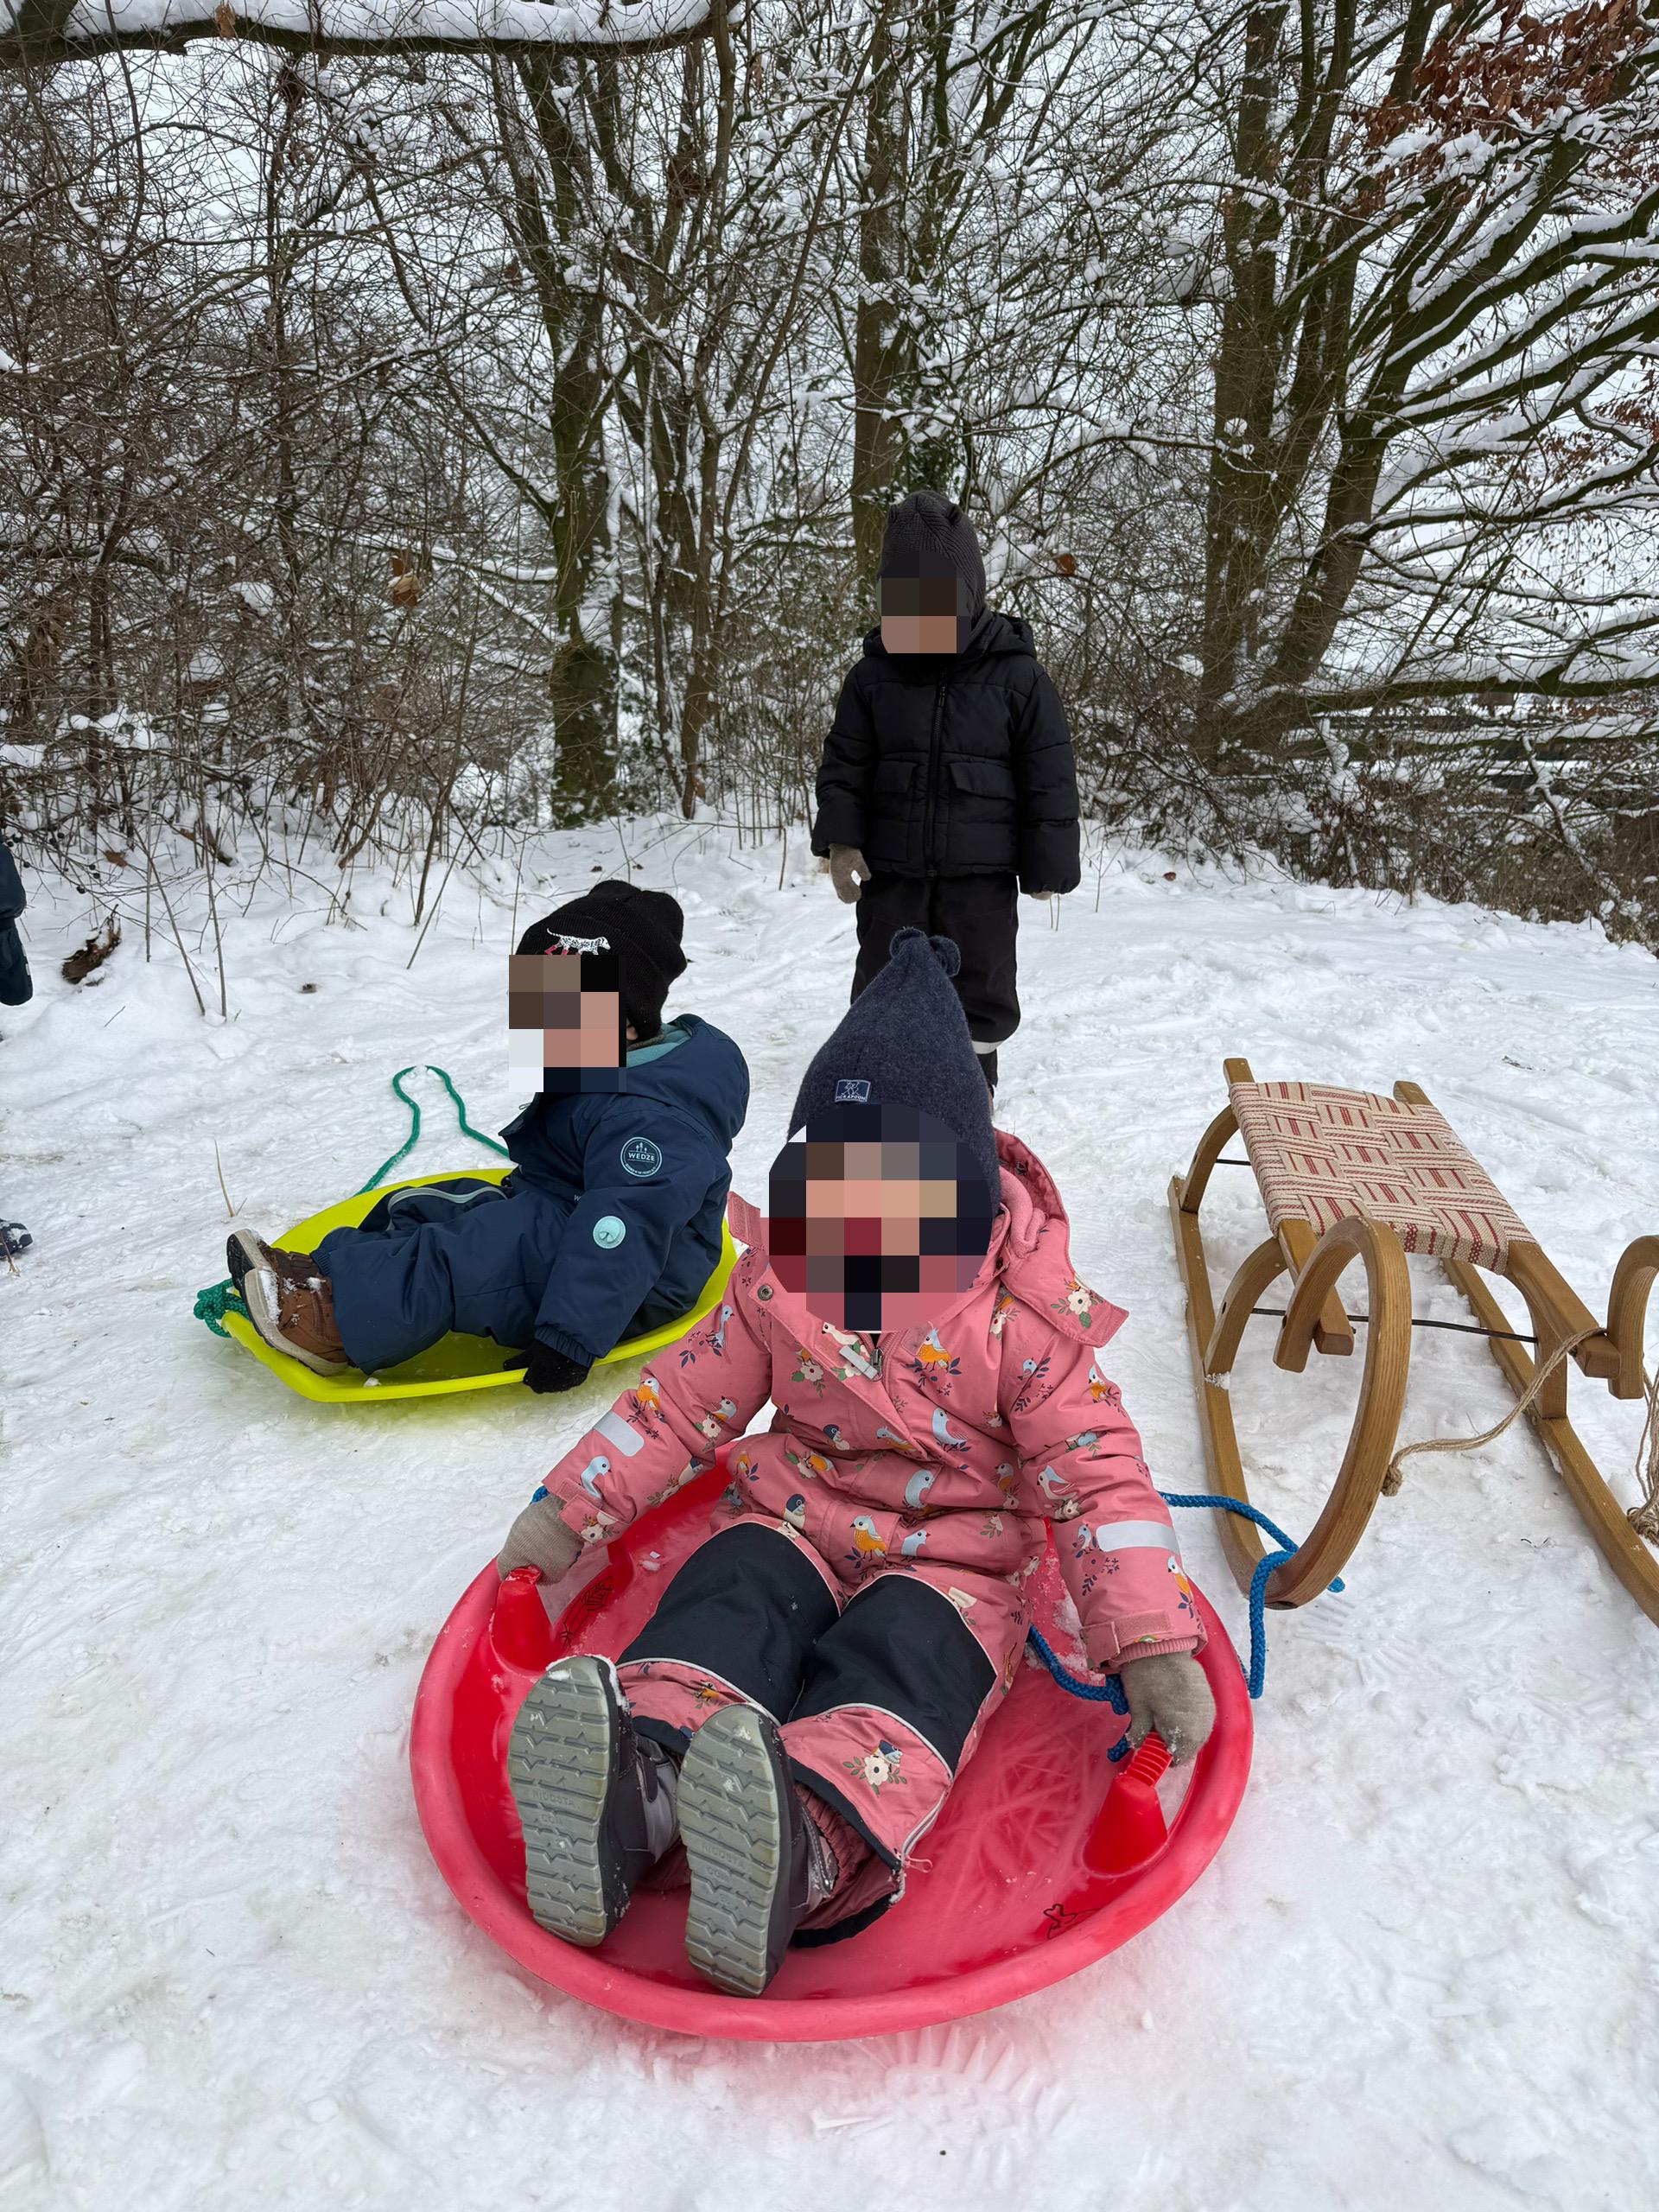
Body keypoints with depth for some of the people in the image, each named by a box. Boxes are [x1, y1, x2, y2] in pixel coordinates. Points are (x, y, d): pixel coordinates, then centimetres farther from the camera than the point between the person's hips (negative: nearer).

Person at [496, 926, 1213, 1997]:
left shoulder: (1022, 1313, -12)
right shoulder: (778, 1279, -2)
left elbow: (1096, 1471, -12)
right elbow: (686, 1397, 7)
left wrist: (1152, 1646, -22)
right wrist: (570, 1508, 5)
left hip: (955, 1553, -3)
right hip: (800, 1515, 3)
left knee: (905, 1659, -34)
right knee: (727, 1599, -28)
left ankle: (807, 1847, -59)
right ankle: (633, 1782, -52)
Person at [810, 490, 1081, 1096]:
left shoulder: (1016, 675, -6)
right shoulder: (875, 672, 2)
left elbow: (1049, 778, -4)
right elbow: (845, 763, 4)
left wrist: (1046, 866, -5)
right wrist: (840, 840, -10)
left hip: (981, 877, -2)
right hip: (891, 872, 2)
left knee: (979, 995, 8)